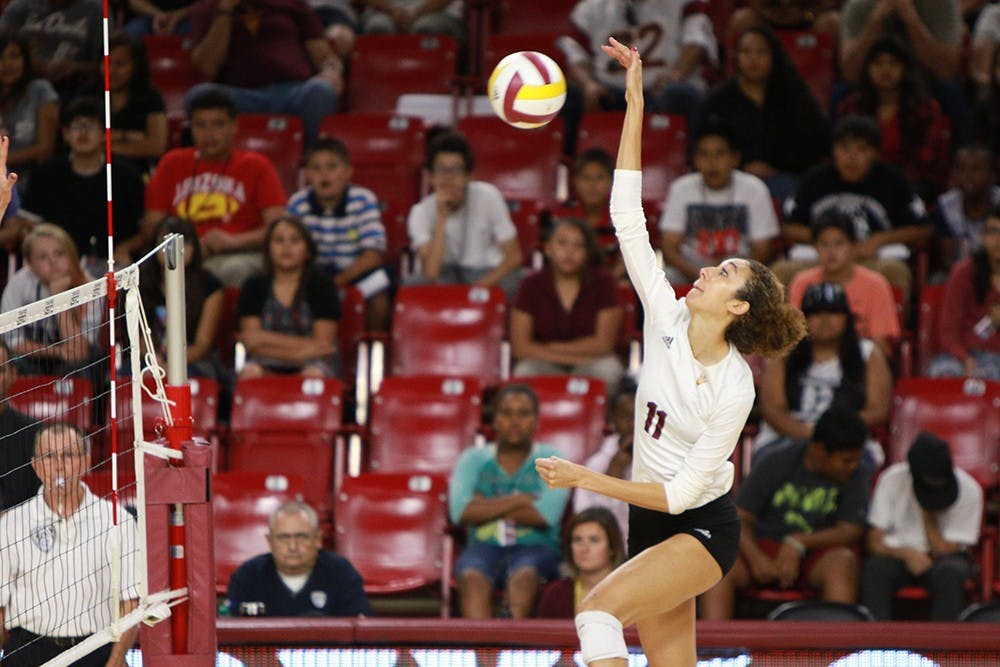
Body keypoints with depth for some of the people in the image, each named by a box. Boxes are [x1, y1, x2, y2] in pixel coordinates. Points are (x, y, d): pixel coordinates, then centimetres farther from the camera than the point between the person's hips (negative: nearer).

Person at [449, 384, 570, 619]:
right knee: (472, 580, -35)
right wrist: (516, 501, -4)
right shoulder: (473, 459, 17)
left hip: (536, 547, -1)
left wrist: (487, 507, 1)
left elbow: (545, 514, -6)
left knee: (524, 576, -37)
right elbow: (460, 511, -1)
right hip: (484, 546, 1)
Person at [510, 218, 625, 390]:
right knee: (525, 371, -32)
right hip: (545, 366, 0)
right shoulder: (531, 285, -2)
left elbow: (604, 343, -9)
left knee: (608, 369, -32)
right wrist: (571, 358, -16)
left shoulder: (603, 283, -4)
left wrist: (551, 348, -7)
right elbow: (520, 346, -8)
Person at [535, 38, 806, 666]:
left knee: (600, 609, -27)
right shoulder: (668, 321, -5)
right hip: (653, 527, 7)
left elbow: (681, 492, -19)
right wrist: (635, 106, -12)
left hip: (703, 528, -7)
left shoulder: (733, 390, -19)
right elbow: (628, 220, -7)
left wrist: (587, 479, -21)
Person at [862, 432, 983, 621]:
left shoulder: (969, 490, -14)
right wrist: (907, 553, -28)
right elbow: (875, 543, -10)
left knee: (951, 572, -35)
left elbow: (945, 551, -12)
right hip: (899, 554, 1)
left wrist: (928, 516, -20)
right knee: (875, 568, -33)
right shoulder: (892, 480, -11)